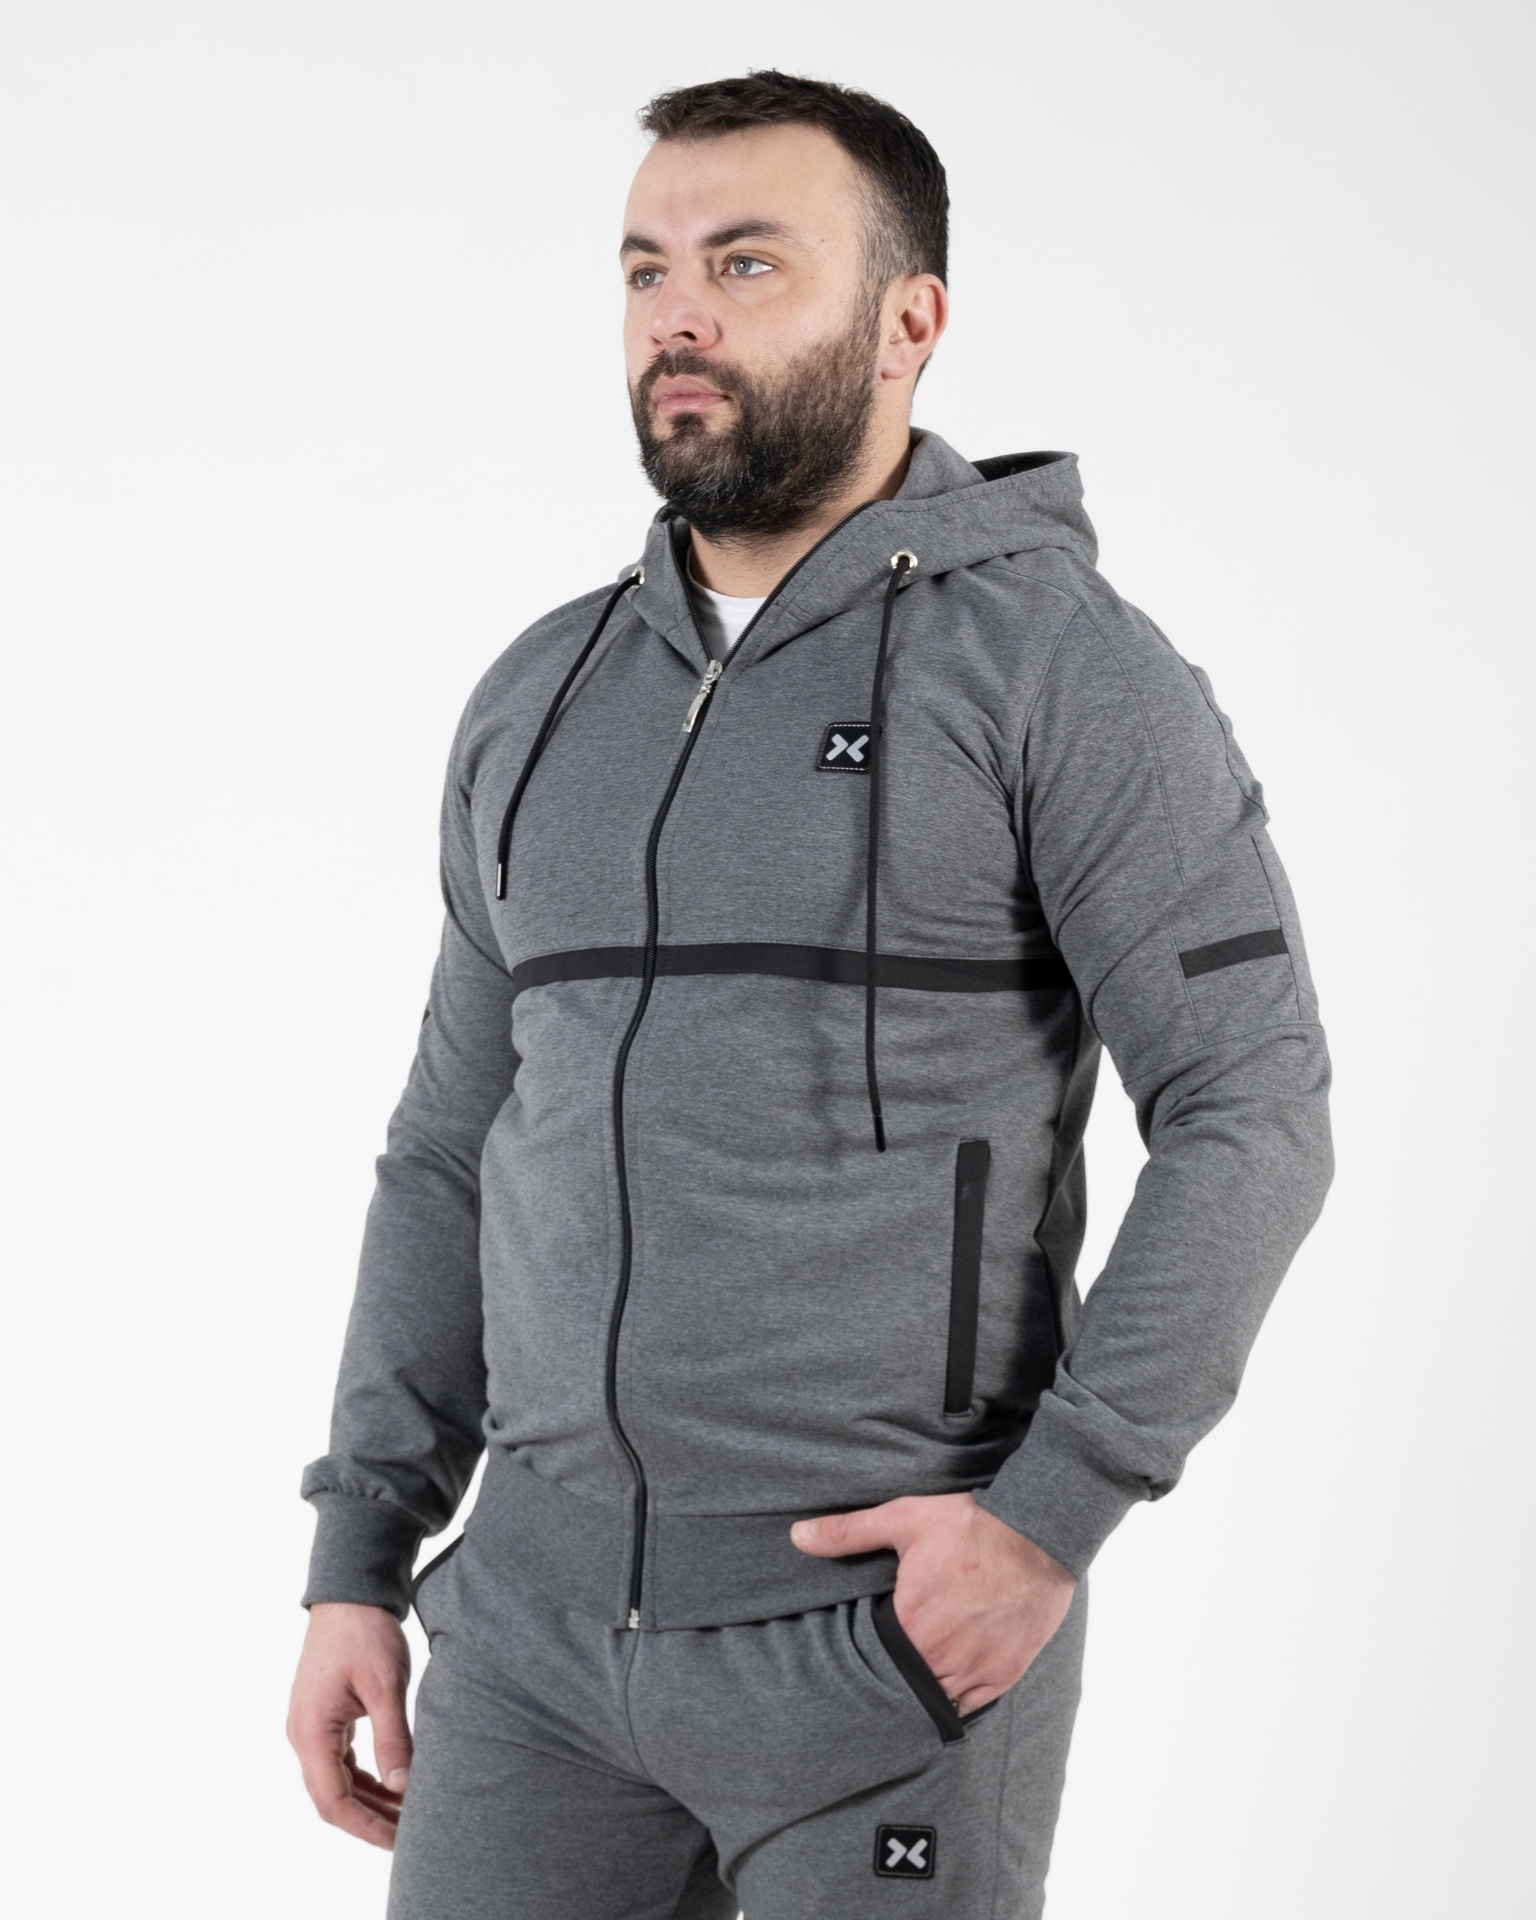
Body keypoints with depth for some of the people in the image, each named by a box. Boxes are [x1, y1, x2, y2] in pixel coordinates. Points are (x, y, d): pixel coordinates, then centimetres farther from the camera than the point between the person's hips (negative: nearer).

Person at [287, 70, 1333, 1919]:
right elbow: (457, 1149, 15)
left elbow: (1250, 1114, -10)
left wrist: (1055, 1512, -17)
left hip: (897, 1625, -5)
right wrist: (356, 1560, 10)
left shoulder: (1061, 668, -6)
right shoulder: (540, 704, 12)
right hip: (544, 1620, 5)